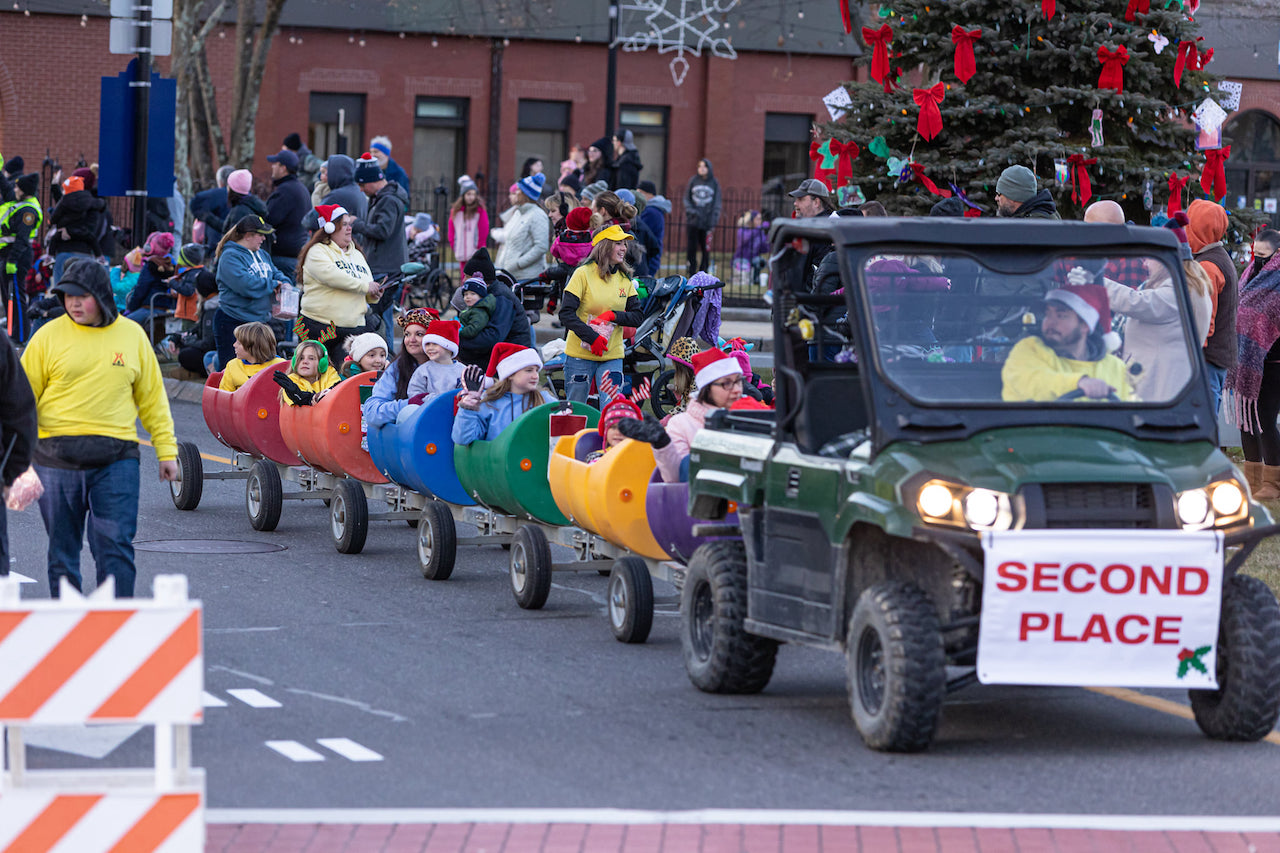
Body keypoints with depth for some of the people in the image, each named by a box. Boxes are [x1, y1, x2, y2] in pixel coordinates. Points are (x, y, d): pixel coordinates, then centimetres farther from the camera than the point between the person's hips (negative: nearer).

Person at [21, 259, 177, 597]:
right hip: (56, 458, 0)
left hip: (116, 458, 0)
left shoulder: (132, 335, 8)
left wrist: (166, 449, 12)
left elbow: (153, 398, 15)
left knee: (116, 544, -7)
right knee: (63, 547, 6)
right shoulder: (49, 336, 3)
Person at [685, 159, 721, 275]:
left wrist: (713, 220, -3)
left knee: (705, 249, -4)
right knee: (691, 248, -1)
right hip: (693, 221, 1)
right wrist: (691, 211, -8)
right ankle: (692, 273, 6)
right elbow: (686, 199, 9)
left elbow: (717, 204, 6)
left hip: (707, 222, -1)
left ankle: (703, 273, 2)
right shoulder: (693, 181, 8)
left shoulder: (714, 183, 6)